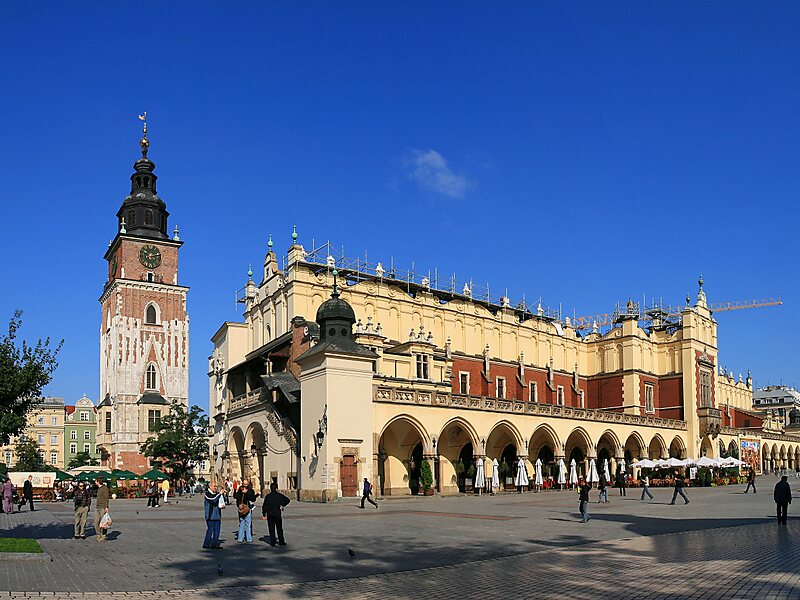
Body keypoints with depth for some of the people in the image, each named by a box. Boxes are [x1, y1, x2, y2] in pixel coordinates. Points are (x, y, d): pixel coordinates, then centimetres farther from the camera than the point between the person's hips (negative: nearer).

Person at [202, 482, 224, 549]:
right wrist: (219, 494, -23)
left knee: (217, 530, 8)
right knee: (210, 529, -6)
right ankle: (206, 544, 4)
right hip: (210, 516, -8)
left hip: (217, 515, 8)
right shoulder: (207, 494, -9)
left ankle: (215, 544, 15)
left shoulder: (216, 494, 16)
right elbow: (213, 500, -26)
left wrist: (222, 506, 7)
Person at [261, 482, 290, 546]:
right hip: (278, 514, 1)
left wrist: (264, 515, 1)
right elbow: (287, 500, 6)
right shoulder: (279, 495, -2)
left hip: (269, 515, -1)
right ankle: (281, 541, 11)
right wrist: (282, 505, 17)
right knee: (279, 528, 11)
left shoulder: (268, 496, -4)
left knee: (271, 529, 5)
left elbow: (264, 506, -5)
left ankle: (272, 542, 2)